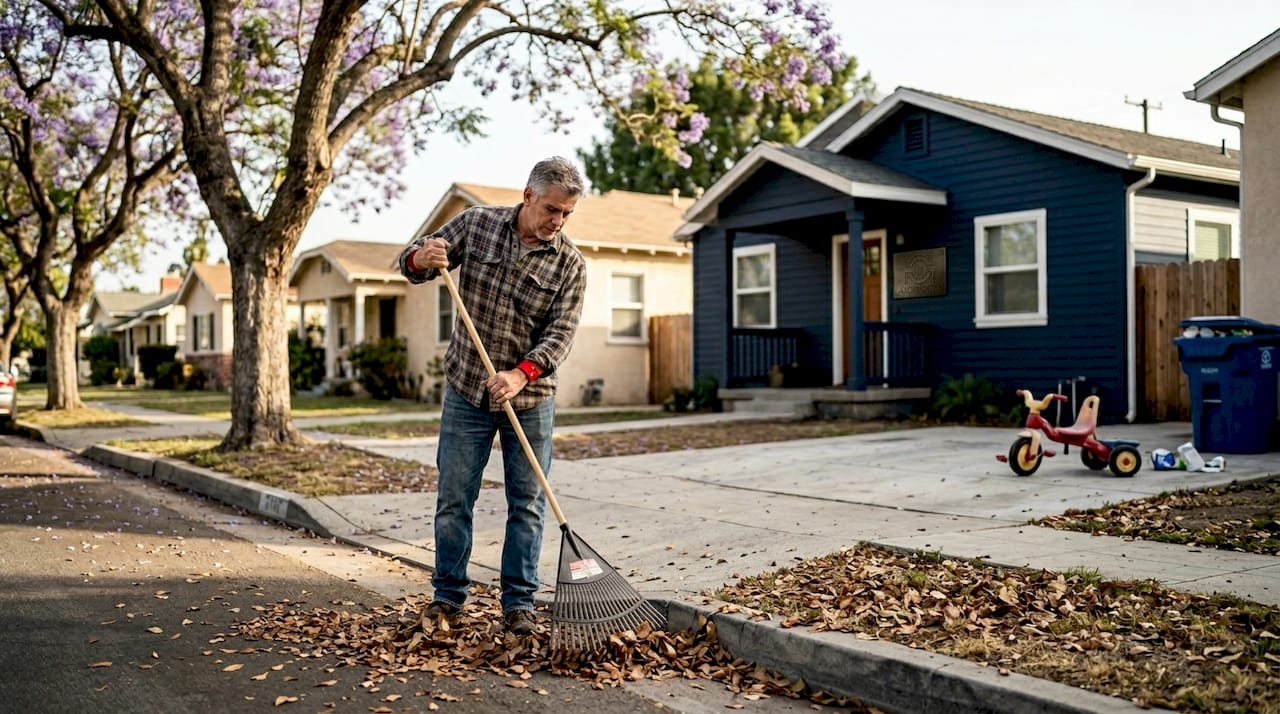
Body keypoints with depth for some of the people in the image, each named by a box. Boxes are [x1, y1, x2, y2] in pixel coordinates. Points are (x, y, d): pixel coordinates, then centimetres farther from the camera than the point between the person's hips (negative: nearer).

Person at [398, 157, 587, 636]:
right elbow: (411, 264, 2)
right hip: (466, 393, 1)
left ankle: (518, 604, 16)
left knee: (527, 506, 5)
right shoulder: (476, 224, -3)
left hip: (529, 401, 0)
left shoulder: (570, 265, -6)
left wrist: (520, 375, -30)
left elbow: (561, 333, -14)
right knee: (453, 500, 7)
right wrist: (422, 258, -24)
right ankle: (448, 595, 22)